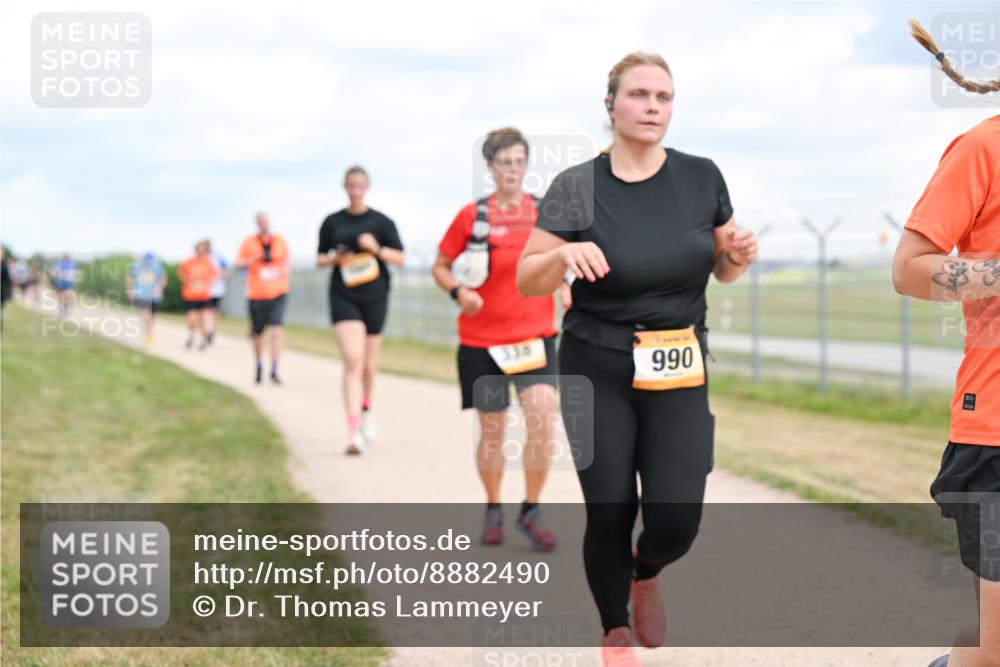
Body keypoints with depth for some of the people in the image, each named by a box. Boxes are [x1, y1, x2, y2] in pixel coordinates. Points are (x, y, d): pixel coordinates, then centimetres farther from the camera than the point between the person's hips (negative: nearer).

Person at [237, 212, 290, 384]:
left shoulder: (279, 240, 8)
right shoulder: (249, 242, 2)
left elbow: (287, 257, 21)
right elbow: (239, 263, 2)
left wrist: (285, 268, -1)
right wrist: (254, 260, -16)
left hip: (277, 293, 0)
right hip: (256, 293, 0)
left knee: (277, 329, -15)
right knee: (257, 332, 9)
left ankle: (274, 371, -15)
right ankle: (258, 364, 35)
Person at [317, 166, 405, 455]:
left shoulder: (381, 222, 3)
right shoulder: (332, 222, 6)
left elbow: (400, 258, 1)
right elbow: (320, 259, 13)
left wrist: (377, 249, -16)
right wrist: (335, 258, -8)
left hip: (374, 297, 1)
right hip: (343, 297, -1)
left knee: (369, 364, 13)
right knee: (352, 359, -17)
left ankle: (366, 409, 43)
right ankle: (354, 430, -22)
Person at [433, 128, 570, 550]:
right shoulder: (472, 215, -2)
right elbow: (440, 267, 5)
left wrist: (564, 286, 0)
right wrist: (459, 291, -14)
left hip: (535, 334, 1)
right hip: (482, 339, -1)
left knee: (542, 419, -17)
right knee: (492, 430, 8)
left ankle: (531, 512, -2)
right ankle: (493, 511, 29)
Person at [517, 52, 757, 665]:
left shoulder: (703, 177, 0)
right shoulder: (576, 188, -7)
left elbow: (723, 270, 13)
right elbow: (526, 282, -4)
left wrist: (739, 254, -9)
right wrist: (563, 253, -24)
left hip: (680, 371, 2)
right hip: (598, 369, -1)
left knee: (676, 519, -8)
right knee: (609, 511, -4)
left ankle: (645, 574, 29)